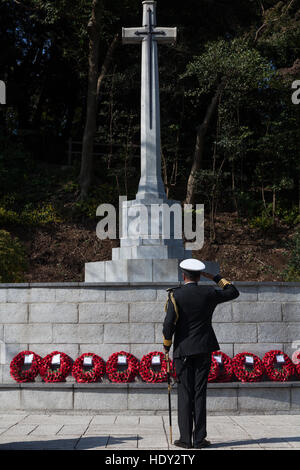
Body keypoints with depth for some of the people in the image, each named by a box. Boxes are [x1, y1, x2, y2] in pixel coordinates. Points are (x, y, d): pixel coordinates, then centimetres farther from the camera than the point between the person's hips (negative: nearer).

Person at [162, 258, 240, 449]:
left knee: (185, 394, 3)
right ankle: (199, 439, 5)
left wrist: (166, 346, 3)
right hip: (204, 350, 1)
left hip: (182, 350, -1)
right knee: (200, 393, 4)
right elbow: (233, 292, 16)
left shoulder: (175, 295, -7)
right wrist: (215, 277, 16)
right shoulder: (209, 292, -1)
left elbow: (168, 325, -12)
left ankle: (186, 439, 4)